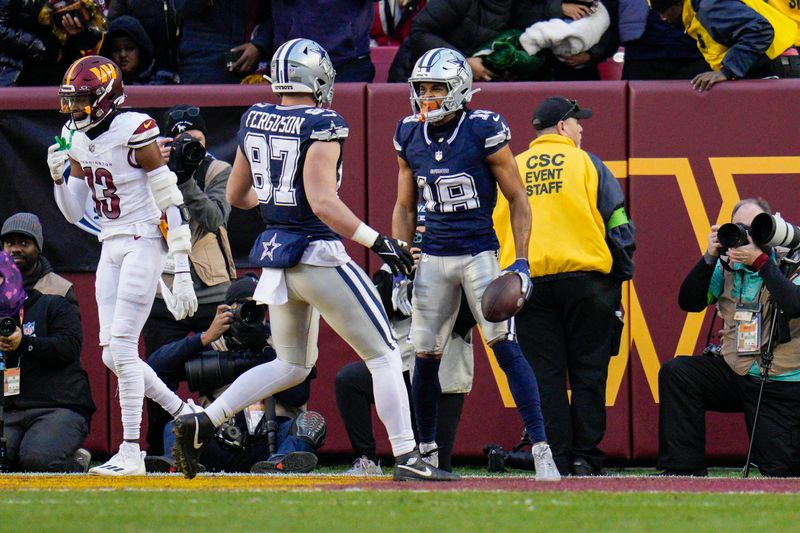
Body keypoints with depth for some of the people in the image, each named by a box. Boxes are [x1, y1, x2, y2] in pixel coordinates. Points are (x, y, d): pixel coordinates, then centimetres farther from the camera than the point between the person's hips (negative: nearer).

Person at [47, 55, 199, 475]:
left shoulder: (133, 134, -15)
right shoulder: (77, 141, 8)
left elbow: (173, 205, -15)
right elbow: (74, 213, 15)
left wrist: (182, 271, -19)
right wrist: (59, 177, -6)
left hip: (143, 246, -8)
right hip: (110, 249, 8)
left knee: (122, 345, -13)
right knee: (112, 354, 3)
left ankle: (131, 452, -9)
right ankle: (185, 414, 19)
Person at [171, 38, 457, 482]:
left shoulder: (254, 120, 7)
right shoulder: (321, 125, -14)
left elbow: (237, 195, 16)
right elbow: (323, 201, -24)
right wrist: (377, 241, -21)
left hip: (275, 253, 7)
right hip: (317, 255, -7)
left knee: (292, 365, 21)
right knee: (384, 356, 2)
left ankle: (201, 422, 8)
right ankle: (407, 457, -2)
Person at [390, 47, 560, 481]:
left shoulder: (484, 132, -8)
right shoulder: (410, 137, 6)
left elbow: (517, 200, -3)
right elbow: (404, 208, 17)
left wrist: (522, 262, -10)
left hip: (479, 253, -4)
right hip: (433, 258, 4)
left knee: (505, 346, -14)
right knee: (425, 356, 4)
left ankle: (541, 449, -15)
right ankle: (425, 451, 21)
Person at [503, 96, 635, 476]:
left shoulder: (512, 170, 11)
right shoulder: (585, 163, 3)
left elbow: (496, 228, 11)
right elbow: (617, 225, -1)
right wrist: (621, 274, 5)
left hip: (528, 284, 2)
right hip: (586, 280, -2)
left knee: (545, 375, 3)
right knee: (588, 373, 3)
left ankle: (555, 459, -2)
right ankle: (585, 458, -1)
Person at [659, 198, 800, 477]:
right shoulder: (728, 266, 2)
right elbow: (689, 302, -1)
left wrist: (760, 261, -25)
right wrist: (710, 258, -12)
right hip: (735, 372, 4)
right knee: (676, 373, -21)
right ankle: (684, 470, -16)